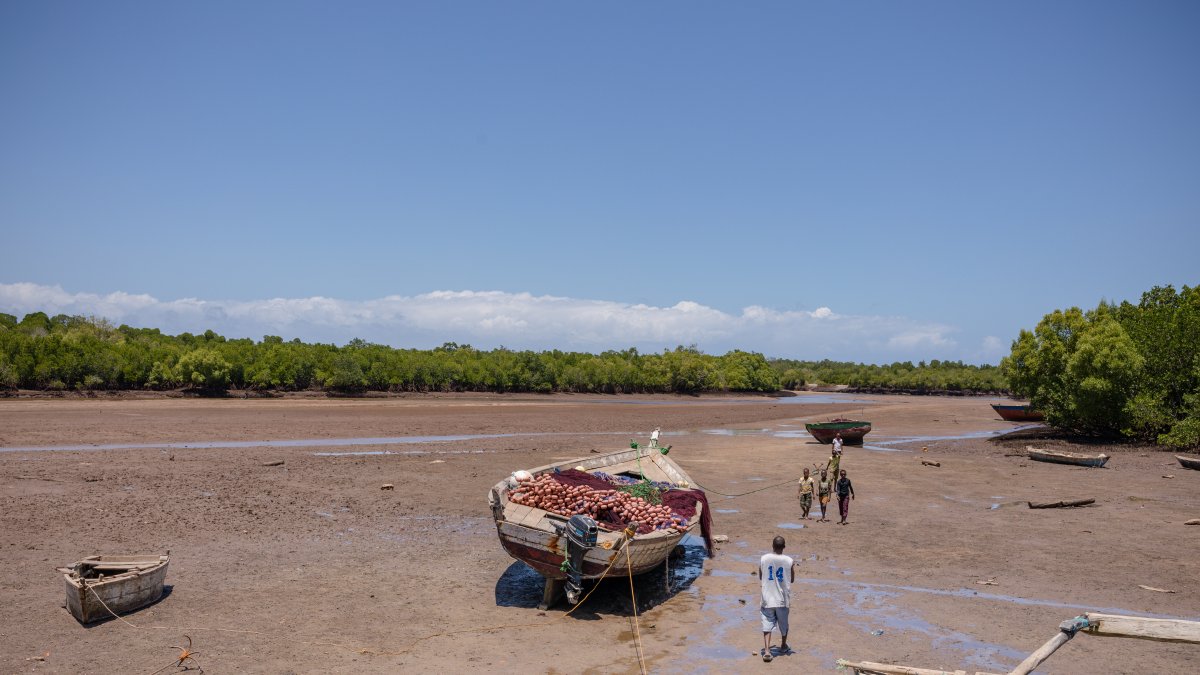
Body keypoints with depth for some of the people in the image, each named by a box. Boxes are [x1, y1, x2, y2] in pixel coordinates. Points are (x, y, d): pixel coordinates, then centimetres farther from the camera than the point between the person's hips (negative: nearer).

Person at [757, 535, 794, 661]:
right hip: (783, 599, 1)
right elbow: (792, 580, 4)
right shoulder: (789, 561, -10)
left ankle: (766, 651, -12)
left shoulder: (763, 559, -8)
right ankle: (783, 646, 38)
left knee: (767, 624, 1)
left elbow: (760, 577, 5)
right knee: (783, 624, 20)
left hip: (767, 598, -1)